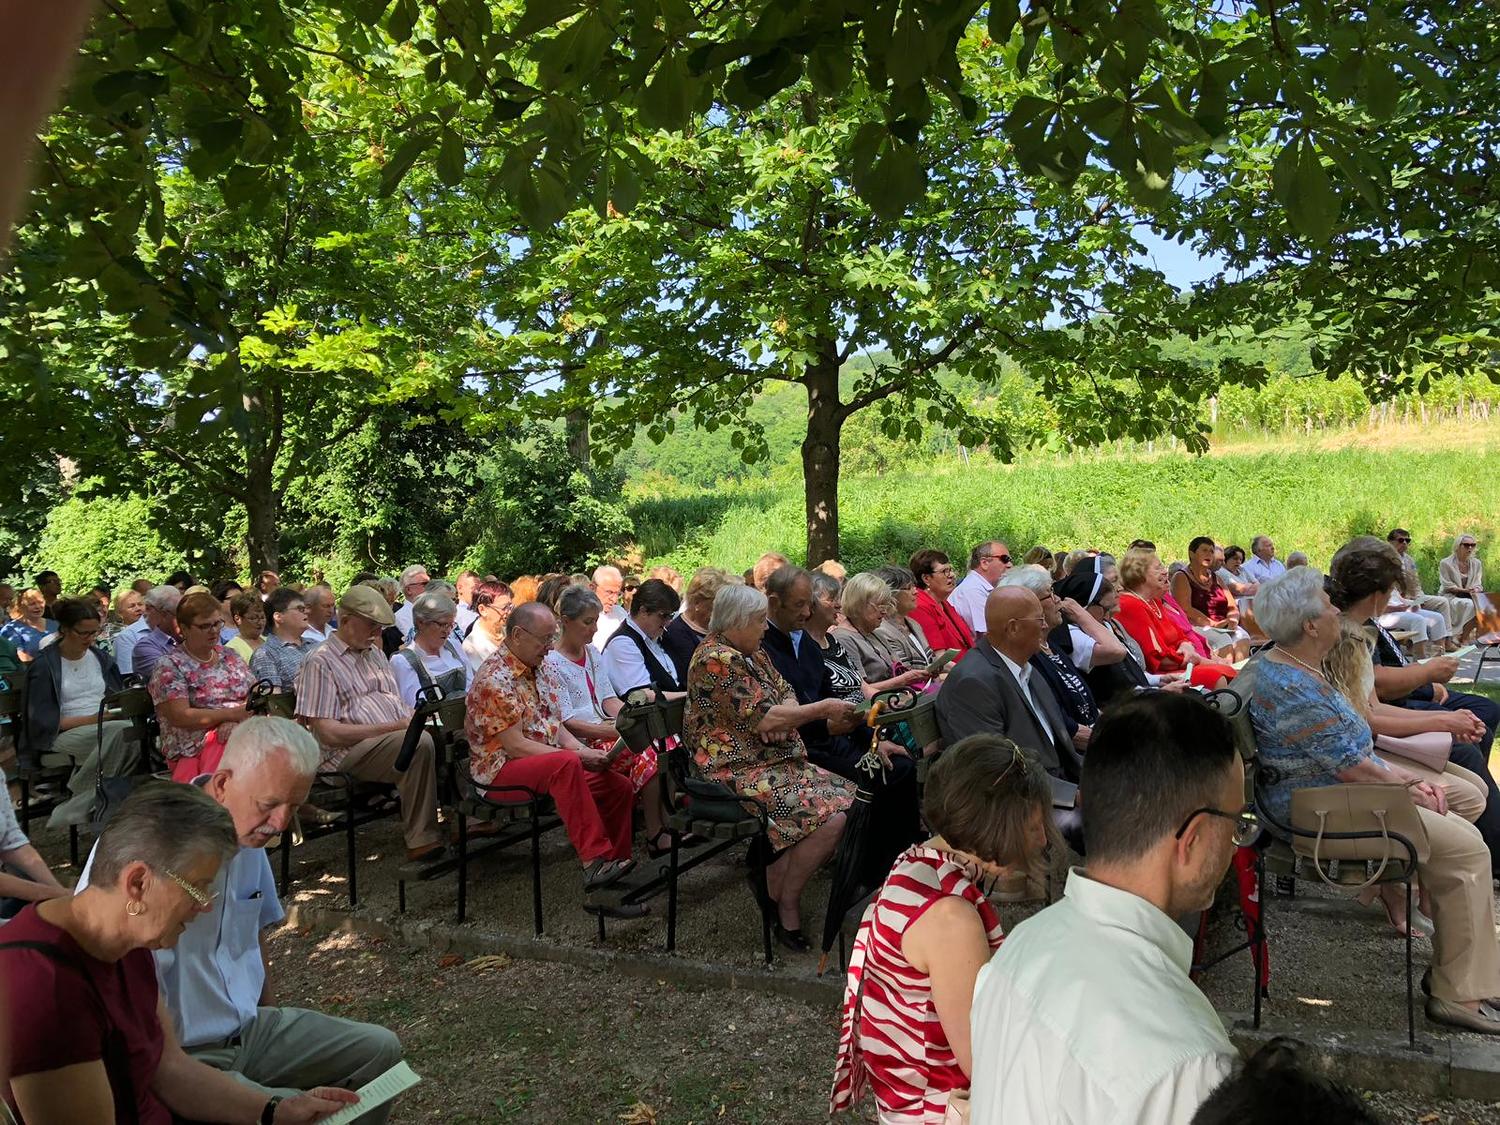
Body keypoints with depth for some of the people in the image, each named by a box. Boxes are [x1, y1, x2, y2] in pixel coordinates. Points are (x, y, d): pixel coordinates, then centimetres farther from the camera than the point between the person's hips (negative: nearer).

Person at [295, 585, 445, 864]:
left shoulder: (375, 654, 22)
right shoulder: (320, 661, -3)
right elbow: (327, 732, -12)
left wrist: (412, 718, 2)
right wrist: (389, 728, -17)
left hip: (397, 737, 8)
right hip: (349, 752, -8)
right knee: (420, 743, -34)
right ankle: (421, 841, -26)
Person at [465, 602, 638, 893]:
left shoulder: (543, 668, 9)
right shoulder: (495, 680, -19)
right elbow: (515, 746, -22)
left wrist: (585, 751, -6)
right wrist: (577, 756, -21)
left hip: (549, 762, 9)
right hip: (501, 770, -9)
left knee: (620, 787, -6)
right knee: (565, 763, -37)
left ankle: (613, 863, 7)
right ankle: (594, 862, -38)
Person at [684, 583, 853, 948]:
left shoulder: (753, 653, 15)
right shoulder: (716, 659, -16)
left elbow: (787, 694, 12)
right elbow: (761, 718, -20)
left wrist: (781, 716, -12)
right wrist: (822, 709, -14)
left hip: (774, 759, 10)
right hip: (736, 770, -10)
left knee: (847, 797, -6)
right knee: (830, 818, -23)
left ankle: (774, 876, 4)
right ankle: (787, 904, -2)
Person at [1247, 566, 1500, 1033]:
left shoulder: (1294, 668, 7)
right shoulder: (1293, 690, -27)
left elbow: (1349, 746, 14)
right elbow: (1353, 768, -24)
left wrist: (1413, 778, 5)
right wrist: (1409, 782, -6)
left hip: (1330, 786, 11)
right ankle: (1460, 996, -8)